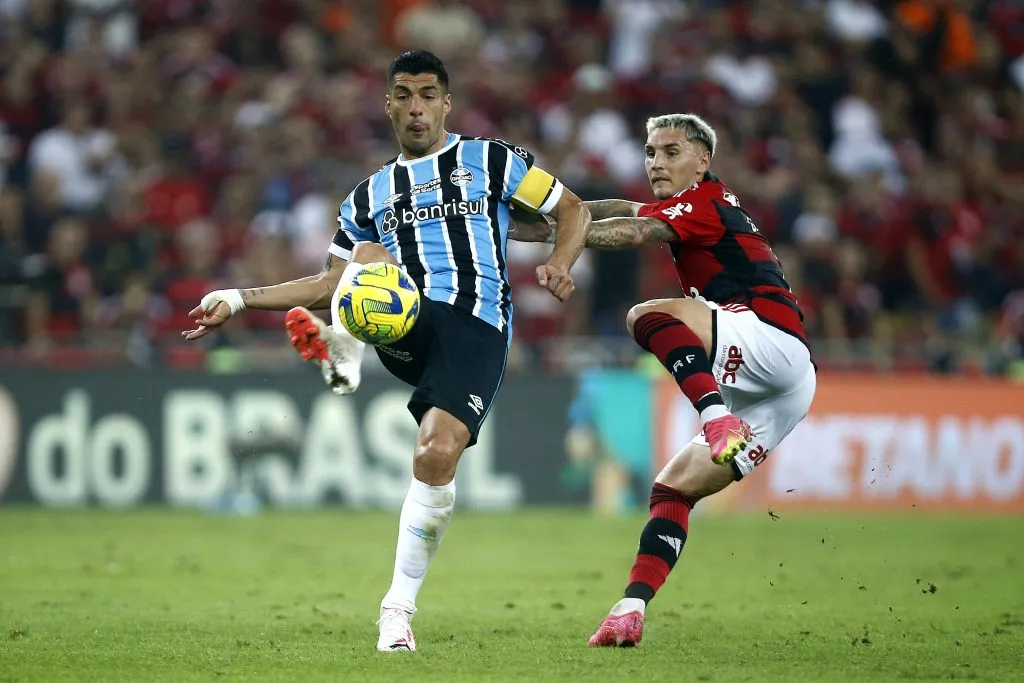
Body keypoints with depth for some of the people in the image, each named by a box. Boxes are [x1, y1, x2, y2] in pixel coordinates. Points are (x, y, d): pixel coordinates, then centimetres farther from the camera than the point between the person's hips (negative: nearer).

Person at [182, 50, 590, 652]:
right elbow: (331, 284, 28)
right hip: (405, 326, 3)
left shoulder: (490, 161, 14)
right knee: (371, 256, -28)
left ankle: (400, 607, -13)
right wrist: (238, 301, 22)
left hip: (477, 330, -3)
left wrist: (560, 263, -7)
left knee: (438, 455, -24)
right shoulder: (371, 195, 25)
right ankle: (342, 356, -57)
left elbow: (573, 210, 14)